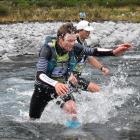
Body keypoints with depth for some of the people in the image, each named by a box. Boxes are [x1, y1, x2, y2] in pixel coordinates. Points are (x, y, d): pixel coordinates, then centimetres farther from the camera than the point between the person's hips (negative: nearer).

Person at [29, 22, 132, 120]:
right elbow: (39, 75, -38)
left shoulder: (74, 48, -18)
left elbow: (93, 52, -12)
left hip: (61, 86, 2)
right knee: (33, 120, 14)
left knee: (72, 110, -27)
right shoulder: (48, 49, -30)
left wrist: (114, 52, -27)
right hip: (44, 87, -2)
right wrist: (55, 84, -56)